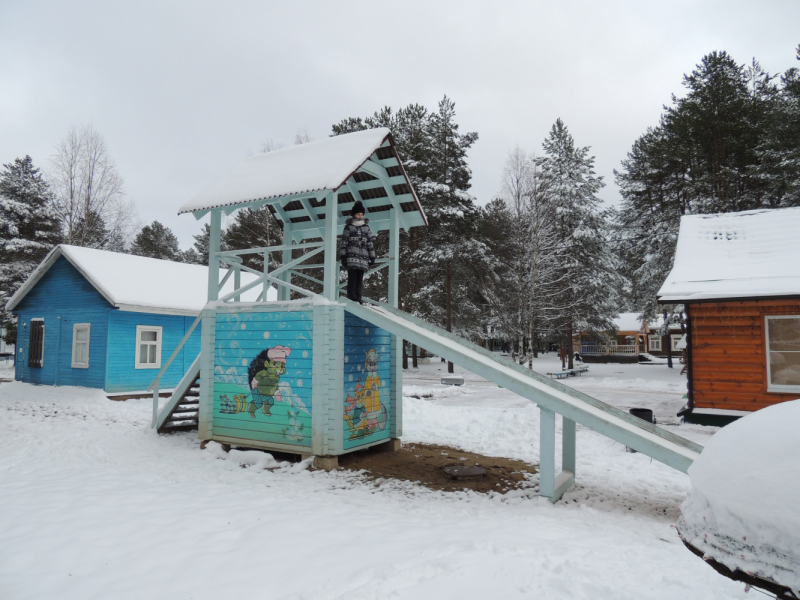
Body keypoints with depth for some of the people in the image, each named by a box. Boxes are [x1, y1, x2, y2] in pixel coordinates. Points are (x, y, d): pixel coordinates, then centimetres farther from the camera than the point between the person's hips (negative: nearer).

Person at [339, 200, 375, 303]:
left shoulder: (366, 228, 16)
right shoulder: (348, 227, 5)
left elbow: (370, 243, 17)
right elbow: (343, 243, 2)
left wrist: (372, 257, 12)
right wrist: (342, 256, -6)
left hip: (363, 257, 3)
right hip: (351, 256, -3)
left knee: (359, 279, 3)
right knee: (352, 278, -11)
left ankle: (358, 298, 7)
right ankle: (351, 298, -10)